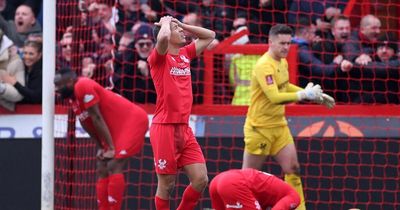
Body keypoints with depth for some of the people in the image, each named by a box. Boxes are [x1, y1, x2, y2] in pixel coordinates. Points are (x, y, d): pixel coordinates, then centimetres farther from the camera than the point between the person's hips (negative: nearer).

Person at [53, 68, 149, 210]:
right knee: (102, 171, 8)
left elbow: (97, 118, -21)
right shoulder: (73, 97, 8)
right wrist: (100, 147, 8)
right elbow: (87, 124, 14)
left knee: (114, 167, -19)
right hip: (116, 128, 10)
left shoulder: (83, 86, -20)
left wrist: (111, 148, -20)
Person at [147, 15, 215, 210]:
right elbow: (163, 37, -29)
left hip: (184, 128, 7)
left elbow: (210, 35, 23)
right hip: (164, 128, -7)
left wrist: (183, 24, 14)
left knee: (201, 180, 0)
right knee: (166, 185, 0)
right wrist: (165, 23, -8)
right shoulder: (159, 58, -7)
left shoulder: (185, 55, 13)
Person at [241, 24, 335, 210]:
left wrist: (315, 94, 14)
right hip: (260, 128, -8)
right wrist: (304, 94, -34)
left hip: (279, 125, 8)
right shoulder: (264, 66, -23)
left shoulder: (282, 62, 5)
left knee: (293, 169, 3)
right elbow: (275, 97, -33)